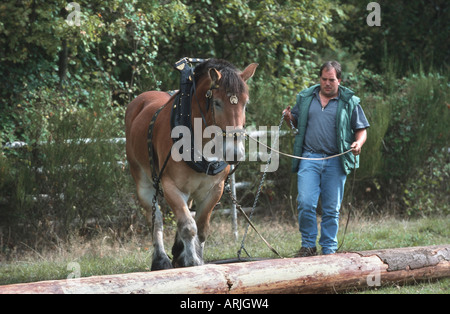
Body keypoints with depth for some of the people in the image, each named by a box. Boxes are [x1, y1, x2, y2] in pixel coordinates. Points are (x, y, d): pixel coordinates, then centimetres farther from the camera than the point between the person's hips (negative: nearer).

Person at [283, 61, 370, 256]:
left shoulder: (349, 102, 6)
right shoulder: (305, 98, 12)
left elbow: (361, 129, 8)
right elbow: (296, 122, 22)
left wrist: (358, 143, -13)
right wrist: (289, 119, -1)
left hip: (336, 162, -1)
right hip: (309, 159, 1)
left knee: (331, 209, 4)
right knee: (305, 203, -10)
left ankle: (329, 249, 13)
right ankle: (308, 245, 3)